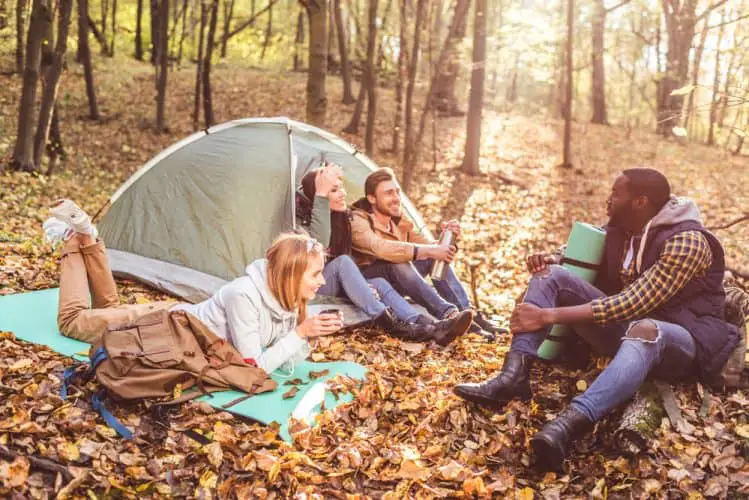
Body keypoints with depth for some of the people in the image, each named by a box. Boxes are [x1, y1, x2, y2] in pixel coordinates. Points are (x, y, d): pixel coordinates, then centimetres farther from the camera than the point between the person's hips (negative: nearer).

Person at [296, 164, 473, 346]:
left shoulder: (342, 215, 5)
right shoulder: (301, 219, -14)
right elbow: (318, 246, -35)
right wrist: (321, 197, -36)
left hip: (338, 285, 6)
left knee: (379, 284, -20)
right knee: (343, 261, -33)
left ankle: (430, 326, -37)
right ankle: (389, 323, -43)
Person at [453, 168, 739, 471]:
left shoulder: (687, 241, -20)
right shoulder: (617, 230, 2)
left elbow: (633, 304, -29)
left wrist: (549, 315, -32)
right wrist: (552, 261, -8)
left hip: (681, 338, -7)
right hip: (625, 326, 7)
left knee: (644, 331, -43)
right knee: (551, 274, -9)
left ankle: (568, 424, -65)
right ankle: (514, 377, -28)